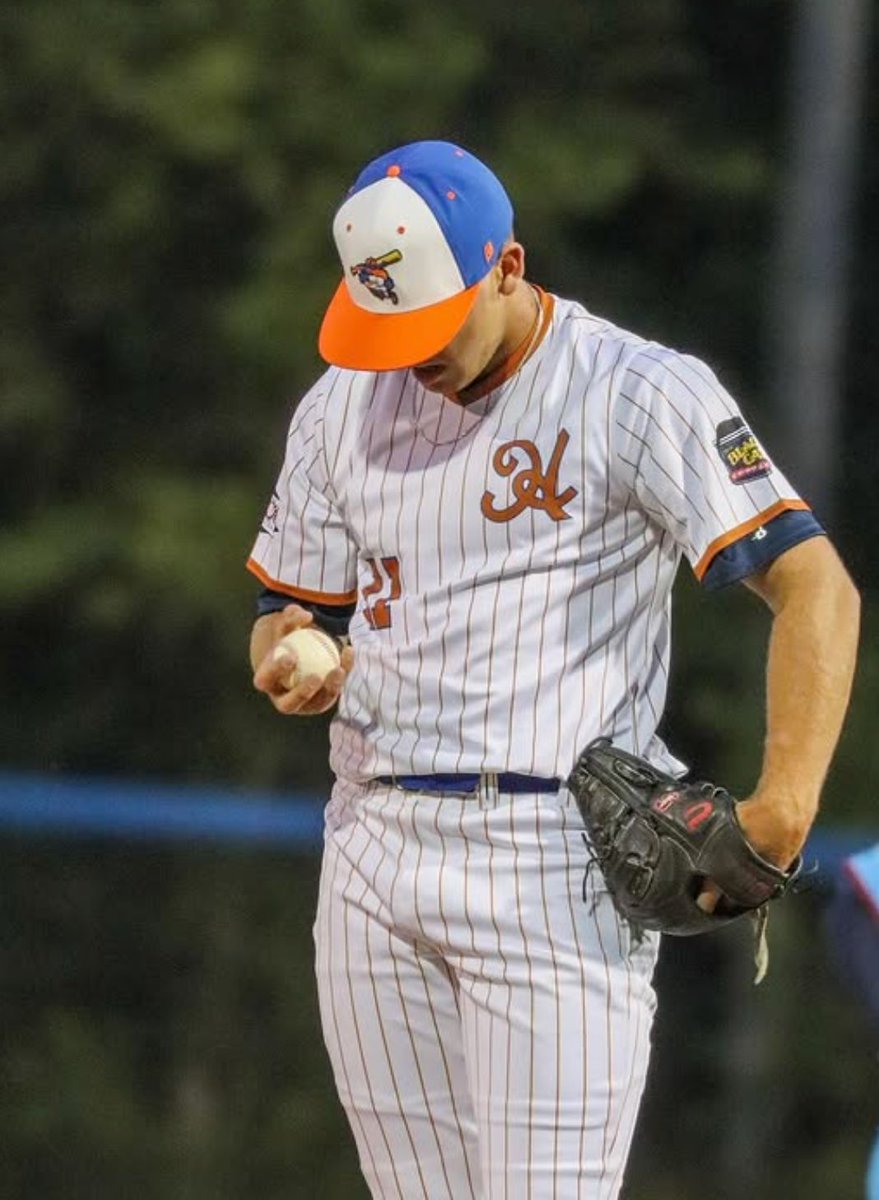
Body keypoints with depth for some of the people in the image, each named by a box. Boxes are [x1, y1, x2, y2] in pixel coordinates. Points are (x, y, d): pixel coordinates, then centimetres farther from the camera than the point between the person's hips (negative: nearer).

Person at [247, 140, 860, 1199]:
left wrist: (783, 804, -26)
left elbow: (814, 585, -13)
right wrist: (284, 663, -7)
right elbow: (288, 609, 19)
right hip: (373, 862, 6)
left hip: (556, 866, -6)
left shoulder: (639, 397, -7)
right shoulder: (341, 408, 12)